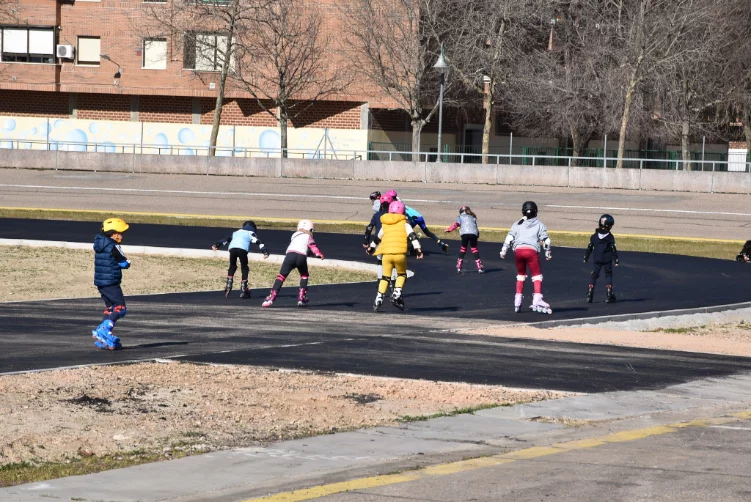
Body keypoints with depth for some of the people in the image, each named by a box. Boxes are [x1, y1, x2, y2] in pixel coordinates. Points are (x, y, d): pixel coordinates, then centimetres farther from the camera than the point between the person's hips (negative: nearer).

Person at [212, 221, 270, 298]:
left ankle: (228, 286, 14)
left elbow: (226, 239, 30)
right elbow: (259, 242, 11)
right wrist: (265, 252, 1)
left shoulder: (236, 232, 39)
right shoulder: (251, 233, 27)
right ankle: (243, 290, 4)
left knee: (232, 267, 24)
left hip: (232, 248, 3)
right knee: (244, 269, 10)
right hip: (242, 249, -3)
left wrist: (217, 245, 24)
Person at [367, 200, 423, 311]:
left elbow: (378, 238, 31)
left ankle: (379, 298, 3)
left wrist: (371, 247, 47)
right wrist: (418, 249, -8)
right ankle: (396, 295, 1)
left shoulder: (384, 224, 18)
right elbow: (412, 236, -4)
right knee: (402, 275, 18)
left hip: (386, 254, 2)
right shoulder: (404, 223, 8)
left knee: (385, 277, 14)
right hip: (400, 254, -2)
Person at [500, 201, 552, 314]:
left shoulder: (517, 224, 19)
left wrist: (504, 250, 8)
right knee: (537, 275, -1)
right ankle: (537, 299, -20)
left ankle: (518, 300, 18)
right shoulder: (539, 224, 15)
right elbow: (545, 239, 9)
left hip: (518, 250, 3)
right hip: (532, 250, -3)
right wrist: (548, 252, 18)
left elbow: (509, 237, 9)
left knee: (521, 274, 21)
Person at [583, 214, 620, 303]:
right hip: (607, 260, -2)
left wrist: (586, 257, 17)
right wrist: (616, 260, -2)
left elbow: (589, 248, 6)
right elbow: (613, 249, -8)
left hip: (596, 260, 2)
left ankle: (589, 296, 5)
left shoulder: (594, 236, 0)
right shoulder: (610, 237, -9)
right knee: (608, 276, 7)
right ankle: (608, 296, 0)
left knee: (594, 276, 10)